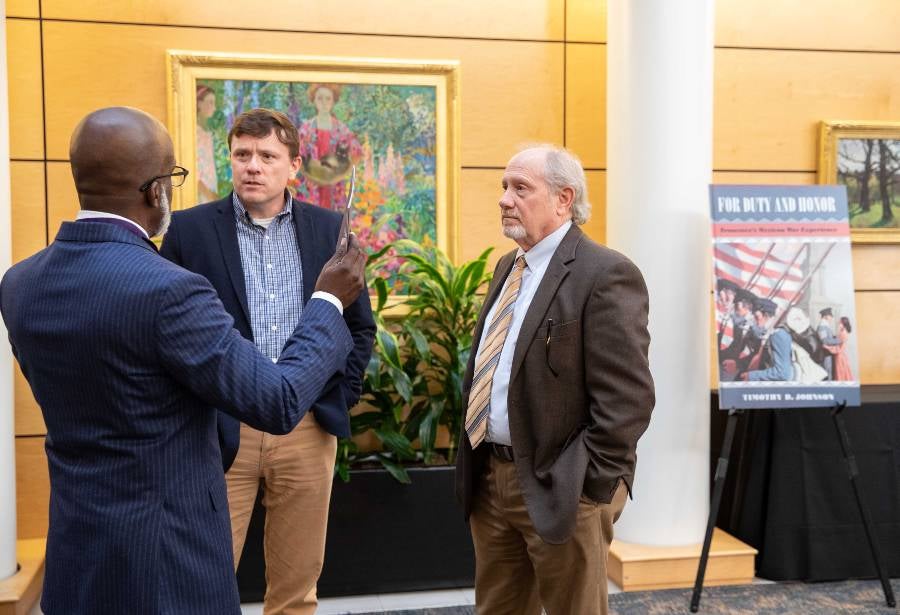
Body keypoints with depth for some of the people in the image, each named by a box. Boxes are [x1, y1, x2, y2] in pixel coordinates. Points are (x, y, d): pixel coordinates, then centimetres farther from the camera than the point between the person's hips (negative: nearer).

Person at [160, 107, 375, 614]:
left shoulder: (330, 229, 5)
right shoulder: (189, 229, -2)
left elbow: (361, 325, 13)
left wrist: (342, 396, 4)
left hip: (308, 428, 2)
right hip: (218, 430, -2)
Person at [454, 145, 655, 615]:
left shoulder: (605, 275, -15)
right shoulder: (508, 267, 12)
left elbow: (626, 398, -19)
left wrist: (590, 488, -17)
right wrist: (476, 463, 15)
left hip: (558, 488, -8)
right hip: (488, 479, 8)